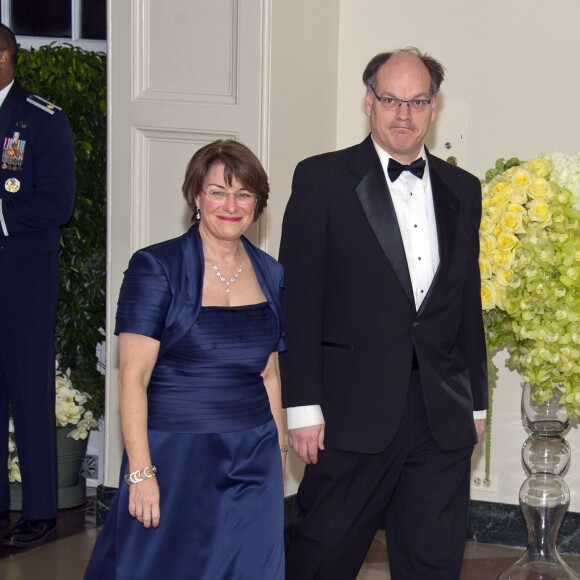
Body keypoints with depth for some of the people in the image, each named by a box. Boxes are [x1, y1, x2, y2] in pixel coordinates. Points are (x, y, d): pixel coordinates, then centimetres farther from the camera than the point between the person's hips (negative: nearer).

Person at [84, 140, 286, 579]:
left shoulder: (270, 275, 9)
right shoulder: (156, 269, -7)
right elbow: (133, 378, -10)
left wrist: (278, 452, 12)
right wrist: (140, 473, -15)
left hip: (253, 463, 5)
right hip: (173, 458, -4)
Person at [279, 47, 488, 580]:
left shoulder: (462, 191, 12)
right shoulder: (322, 180, -2)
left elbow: (469, 304, 16)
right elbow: (297, 300, -6)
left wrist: (476, 402, 14)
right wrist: (302, 406, -11)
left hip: (443, 415, 4)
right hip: (355, 411, -4)